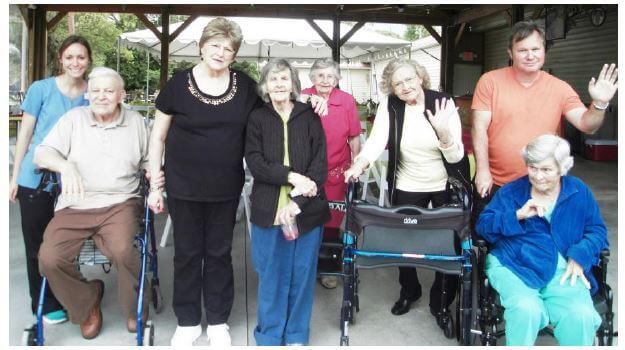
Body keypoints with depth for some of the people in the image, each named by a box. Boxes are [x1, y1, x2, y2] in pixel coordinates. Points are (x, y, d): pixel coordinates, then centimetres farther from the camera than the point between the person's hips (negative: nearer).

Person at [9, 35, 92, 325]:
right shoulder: (41, 89, -5)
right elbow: (25, 134, 1)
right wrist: (15, 176, 3)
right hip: (36, 179, -1)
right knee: (38, 244, 8)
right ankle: (44, 305, 24)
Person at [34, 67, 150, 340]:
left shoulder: (136, 121, 11)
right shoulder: (74, 117, 8)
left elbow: (147, 162, 20)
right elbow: (41, 154, 1)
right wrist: (65, 165, -21)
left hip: (119, 204, -1)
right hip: (74, 207, 1)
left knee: (123, 250, -31)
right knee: (49, 258, -23)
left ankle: (135, 308, -1)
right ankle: (86, 302, 7)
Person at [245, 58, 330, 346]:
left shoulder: (310, 116, 3)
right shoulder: (257, 119, 5)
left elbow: (321, 164, -4)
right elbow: (254, 163, -5)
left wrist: (297, 203, -15)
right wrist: (291, 176, -18)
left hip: (306, 210, 0)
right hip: (269, 210, 0)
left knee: (302, 275, 9)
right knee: (271, 275, 8)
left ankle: (297, 336, 27)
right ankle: (269, 335, 26)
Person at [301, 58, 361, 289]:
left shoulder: (347, 101, -5)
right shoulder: (302, 99, -6)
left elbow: (354, 137, 1)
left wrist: (356, 165, 2)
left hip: (336, 172, 0)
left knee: (331, 221, 9)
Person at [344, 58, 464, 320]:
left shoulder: (443, 103, -15)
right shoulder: (389, 105, -10)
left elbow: (456, 156, -18)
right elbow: (376, 141, -22)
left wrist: (443, 130, -36)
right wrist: (358, 166, -39)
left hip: (445, 187, -1)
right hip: (406, 187, 1)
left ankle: (441, 300, 29)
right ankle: (409, 291, 39)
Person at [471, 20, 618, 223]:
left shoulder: (560, 88, -1)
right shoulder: (490, 81, -6)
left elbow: (586, 125, -5)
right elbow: (479, 128, -9)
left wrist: (599, 103, -25)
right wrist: (482, 170, -14)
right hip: (492, 183, -1)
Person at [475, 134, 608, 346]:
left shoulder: (579, 191, 13)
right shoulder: (511, 191, 10)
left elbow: (597, 231, 12)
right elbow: (483, 226, 3)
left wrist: (579, 257, -8)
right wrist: (518, 215, -12)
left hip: (563, 270, 1)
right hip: (513, 266, -1)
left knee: (581, 316, -27)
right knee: (527, 310, -31)